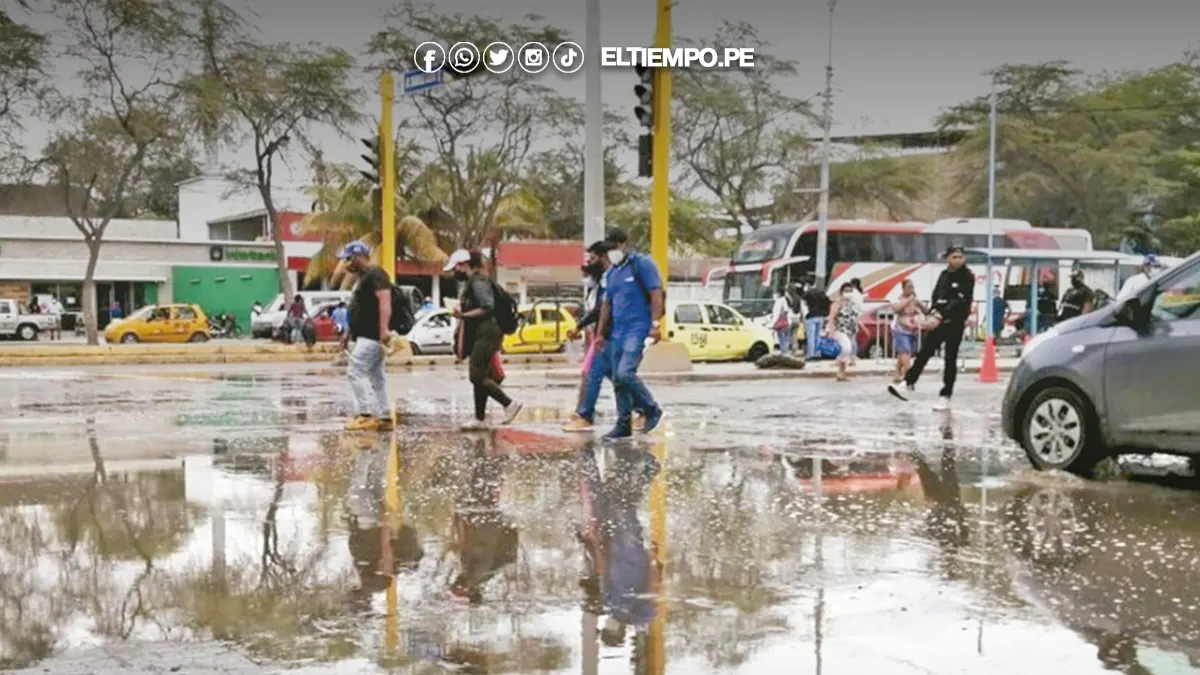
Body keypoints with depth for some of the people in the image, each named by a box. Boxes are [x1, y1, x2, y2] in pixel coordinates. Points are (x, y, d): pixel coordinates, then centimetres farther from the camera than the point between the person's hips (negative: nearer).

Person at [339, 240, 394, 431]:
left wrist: (384, 329, -34)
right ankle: (385, 417, 11)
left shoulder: (375, 274, -11)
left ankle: (366, 415, -14)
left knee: (355, 371, -14)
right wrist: (349, 332, 27)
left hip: (372, 336, -11)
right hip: (365, 335, 11)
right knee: (376, 376, 10)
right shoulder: (362, 278, 22)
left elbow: (385, 301, -24)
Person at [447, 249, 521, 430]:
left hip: (487, 335, -10)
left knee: (477, 376, -12)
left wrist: (464, 315, -19)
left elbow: (488, 307, -22)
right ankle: (479, 419, 10)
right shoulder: (471, 283, 18)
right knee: (479, 377, 8)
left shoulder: (478, 282, -13)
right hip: (480, 336, 10)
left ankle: (509, 404, -7)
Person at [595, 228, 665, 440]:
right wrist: (600, 333, 18)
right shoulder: (611, 272, 17)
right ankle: (624, 424, 14)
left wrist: (655, 325, -18)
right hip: (617, 332, 8)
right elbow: (607, 304, 21)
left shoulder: (643, 264, -6)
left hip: (637, 330, -8)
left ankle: (652, 410, -2)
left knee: (625, 373, -20)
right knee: (618, 380, 6)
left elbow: (656, 295, -11)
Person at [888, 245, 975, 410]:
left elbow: (960, 301, -17)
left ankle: (945, 396, 6)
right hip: (939, 321, 5)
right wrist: (937, 312, -9)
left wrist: (941, 316, -23)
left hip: (955, 323, -5)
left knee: (950, 359, -1)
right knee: (923, 352, 2)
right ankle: (908, 384, 7)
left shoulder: (967, 277, -8)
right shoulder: (944, 274, 11)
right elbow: (936, 296, 12)